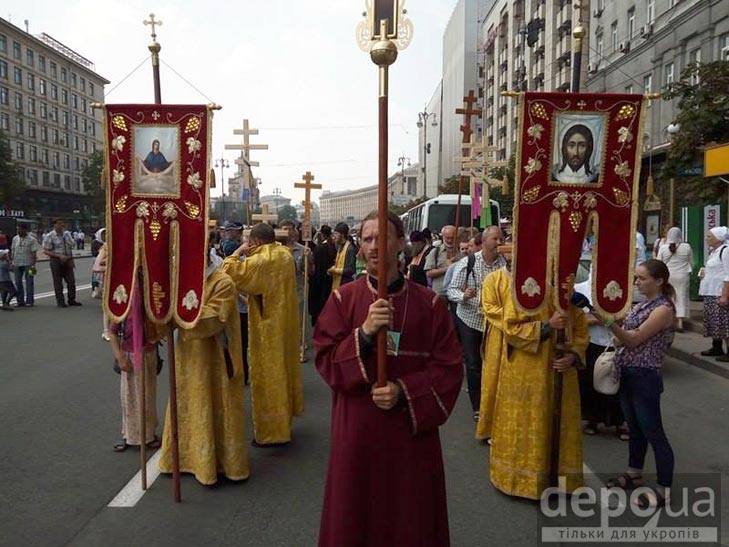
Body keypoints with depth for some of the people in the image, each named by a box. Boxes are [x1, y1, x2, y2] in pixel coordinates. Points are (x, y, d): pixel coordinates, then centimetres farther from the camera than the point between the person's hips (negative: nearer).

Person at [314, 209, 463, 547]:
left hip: (412, 431, 0)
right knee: (354, 518, 13)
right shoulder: (343, 299, -2)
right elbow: (324, 360, -8)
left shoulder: (429, 304, -3)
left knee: (410, 520, 14)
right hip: (356, 430, 0)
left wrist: (404, 392, -18)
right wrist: (364, 333, -23)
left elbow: (449, 368, -3)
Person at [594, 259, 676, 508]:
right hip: (627, 374, 8)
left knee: (653, 433, 1)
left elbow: (634, 340, -20)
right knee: (635, 429, 20)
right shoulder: (640, 306, 10)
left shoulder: (663, 309, -14)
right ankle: (634, 474, 35)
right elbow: (625, 337, 10)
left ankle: (664, 489, 13)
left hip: (645, 377, -8)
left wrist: (608, 321, -29)